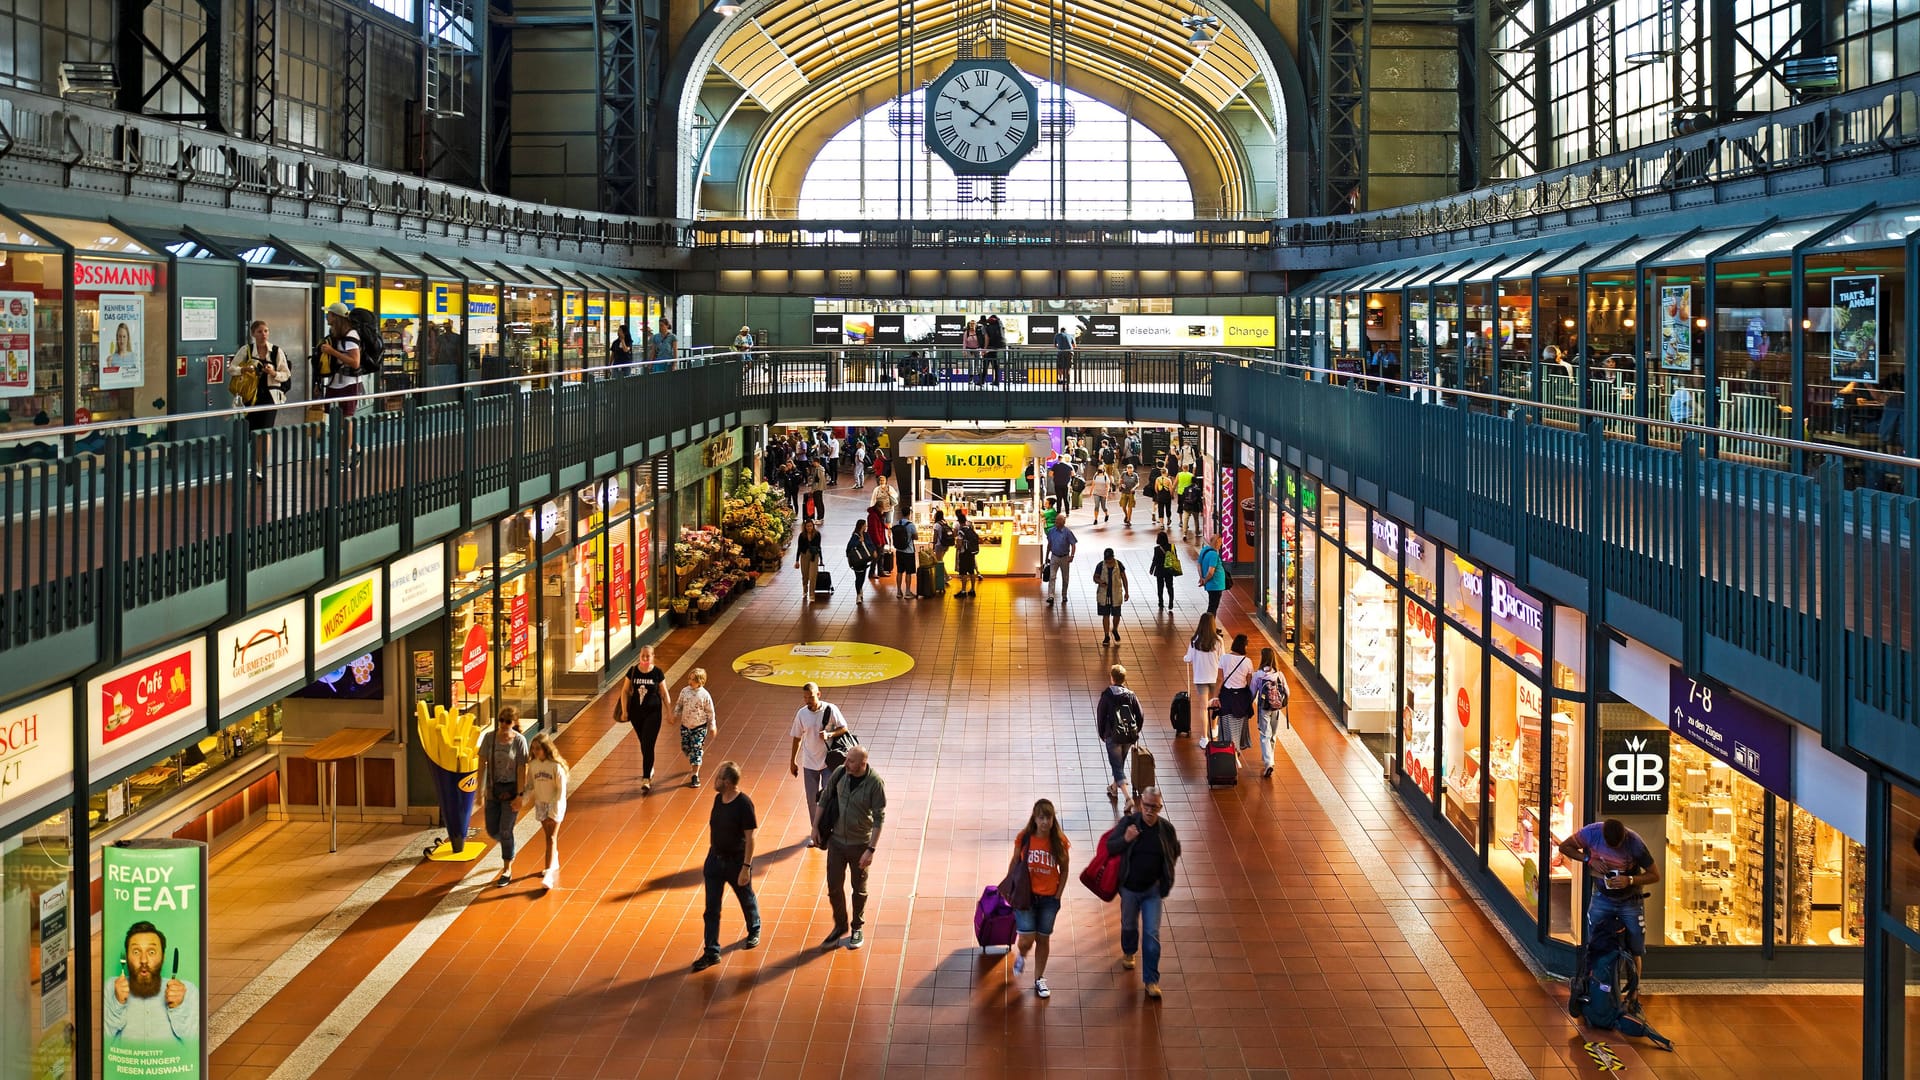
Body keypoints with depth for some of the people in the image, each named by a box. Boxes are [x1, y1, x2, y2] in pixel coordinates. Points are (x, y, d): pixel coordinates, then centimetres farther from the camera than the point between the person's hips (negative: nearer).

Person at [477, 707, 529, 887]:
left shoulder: (519, 740, -12)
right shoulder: (489, 737, -5)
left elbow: (522, 770, -11)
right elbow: (482, 763, 0)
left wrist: (519, 796, -14)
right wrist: (481, 788, -3)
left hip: (511, 789, -4)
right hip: (493, 789, 4)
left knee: (505, 831, -3)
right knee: (492, 830, 9)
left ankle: (507, 870, 12)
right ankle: (509, 849, 42)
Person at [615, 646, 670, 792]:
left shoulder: (657, 672, -7)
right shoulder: (633, 671, -4)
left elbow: (664, 693, 0)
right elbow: (625, 691, 2)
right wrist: (624, 711, -2)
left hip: (653, 713, -3)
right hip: (636, 713, 3)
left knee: (648, 746, -10)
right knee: (643, 743, 18)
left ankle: (646, 780, -9)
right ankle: (649, 769, 42)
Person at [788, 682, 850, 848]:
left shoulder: (830, 709, -12)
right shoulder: (801, 714, -4)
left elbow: (843, 728, -6)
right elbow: (797, 738, 6)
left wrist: (829, 734, -25)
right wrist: (792, 761, 10)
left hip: (828, 761, -2)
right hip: (809, 763, 2)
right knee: (812, 799, 7)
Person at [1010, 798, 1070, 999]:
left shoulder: (1059, 841, -8)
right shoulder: (1024, 838, -11)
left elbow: (1064, 870, 2)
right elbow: (1014, 865, 1)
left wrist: (1058, 895, -2)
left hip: (1048, 898, 1)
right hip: (1025, 896, -1)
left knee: (1042, 939, 11)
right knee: (1026, 940, -6)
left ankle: (1039, 979, 30)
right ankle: (1021, 955, 32)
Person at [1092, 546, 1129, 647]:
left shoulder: (1118, 565, -6)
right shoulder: (1100, 566, -7)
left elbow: (1124, 578, 3)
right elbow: (1095, 577, 3)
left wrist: (1126, 592, 2)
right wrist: (1099, 581, -21)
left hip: (1116, 594, 0)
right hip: (1103, 595, 0)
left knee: (1116, 615, 5)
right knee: (1105, 615, 5)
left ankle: (1115, 630, 34)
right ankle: (1106, 636, 16)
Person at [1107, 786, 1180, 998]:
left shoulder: (1166, 828, -10)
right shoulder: (1128, 822, -14)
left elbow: (1174, 853, 9)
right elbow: (1109, 847, -11)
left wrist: (1165, 876, 4)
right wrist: (1125, 839, -29)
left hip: (1153, 889, 0)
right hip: (1129, 887, 1)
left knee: (1152, 934, -5)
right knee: (1129, 925, 22)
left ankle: (1151, 980, 0)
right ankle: (1128, 953, 54)